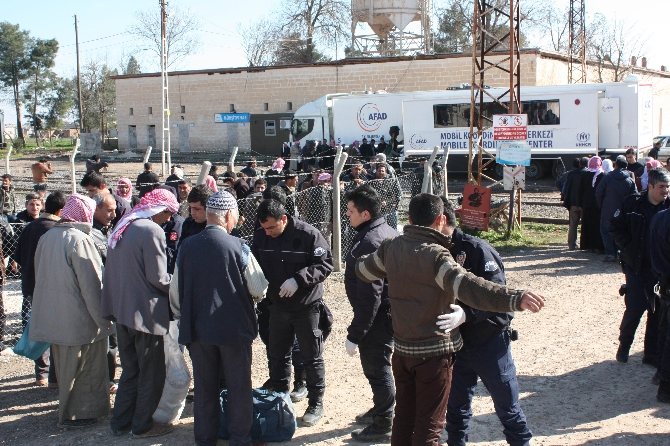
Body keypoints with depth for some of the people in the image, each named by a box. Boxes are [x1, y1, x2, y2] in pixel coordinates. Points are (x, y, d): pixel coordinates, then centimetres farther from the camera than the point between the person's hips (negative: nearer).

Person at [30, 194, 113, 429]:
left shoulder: (46, 237, 5)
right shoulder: (79, 240, -18)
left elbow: (40, 277, 15)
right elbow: (91, 284, -18)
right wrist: (103, 318, -12)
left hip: (52, 317, 8)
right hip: (77, 319, -8)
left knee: (66, 364, 20)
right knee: (78, 366, 6)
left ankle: (69, 410, 33)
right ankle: (75, 414, 14)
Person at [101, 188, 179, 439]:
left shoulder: (122, 227, 10)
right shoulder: (152, 231, -17)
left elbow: (113, 270, 14)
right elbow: (158, 278, -18)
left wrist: (114, 304, 18)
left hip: (122, 308, 8)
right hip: (146, 311, -8)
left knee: (130, 369, 19)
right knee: (151, 373, 6)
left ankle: (121, 422, 25)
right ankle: (143, 425, 14)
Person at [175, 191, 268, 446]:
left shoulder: (187, 247, -2)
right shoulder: (237, 247, -13)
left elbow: (176, 291, 6)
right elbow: (259, 290, -10)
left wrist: (184, 319, 20)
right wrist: (251, 298, 13)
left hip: (197, 328, 4)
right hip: (234, 327, -3)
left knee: (204, 388, 14)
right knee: (238, 388, 9)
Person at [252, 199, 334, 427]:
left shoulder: (308, 234, -19)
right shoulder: (261, 237, -3)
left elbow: (326, 264, -17)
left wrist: (298, 279, -28)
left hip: (307, 306, -5)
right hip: (277, 307, 5)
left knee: (312, 357, 7)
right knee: (277, 356, 16)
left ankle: (316, 404, 20)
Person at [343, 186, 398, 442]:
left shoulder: (369, 243, -26)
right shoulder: (388, 232, 5)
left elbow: (369, 296, -28)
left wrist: (354, 335, -23)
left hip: (377, 316, -10)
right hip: (390, 311, 10)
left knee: (376, 368, 3)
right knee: (378, 364, 23)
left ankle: (382, 425, 17)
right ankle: (380, 410, 40)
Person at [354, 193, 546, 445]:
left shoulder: (391, 248, -1)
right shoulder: (435, 255, -22)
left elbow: (363, 270, 18)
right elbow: (469, 288, -38)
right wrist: (516, 299, -48)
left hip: (402, 348, 6)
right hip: (434, 351, -6)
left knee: (403, 417, 19)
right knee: (429, 425, 6)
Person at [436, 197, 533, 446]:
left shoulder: (477, 249, -18)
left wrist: (466, 314, -40)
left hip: (490, 342, -5)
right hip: (454, 343, 5)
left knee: (507, 407, 9)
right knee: (456, 409, 15)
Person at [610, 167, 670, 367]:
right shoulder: (632, 203, -7)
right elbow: (615, 227, -2)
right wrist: (629, 248, -11)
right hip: (636, 266, -2)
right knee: (635, 308, -3)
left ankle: (652, 354, 17)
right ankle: (624, 346, 21)